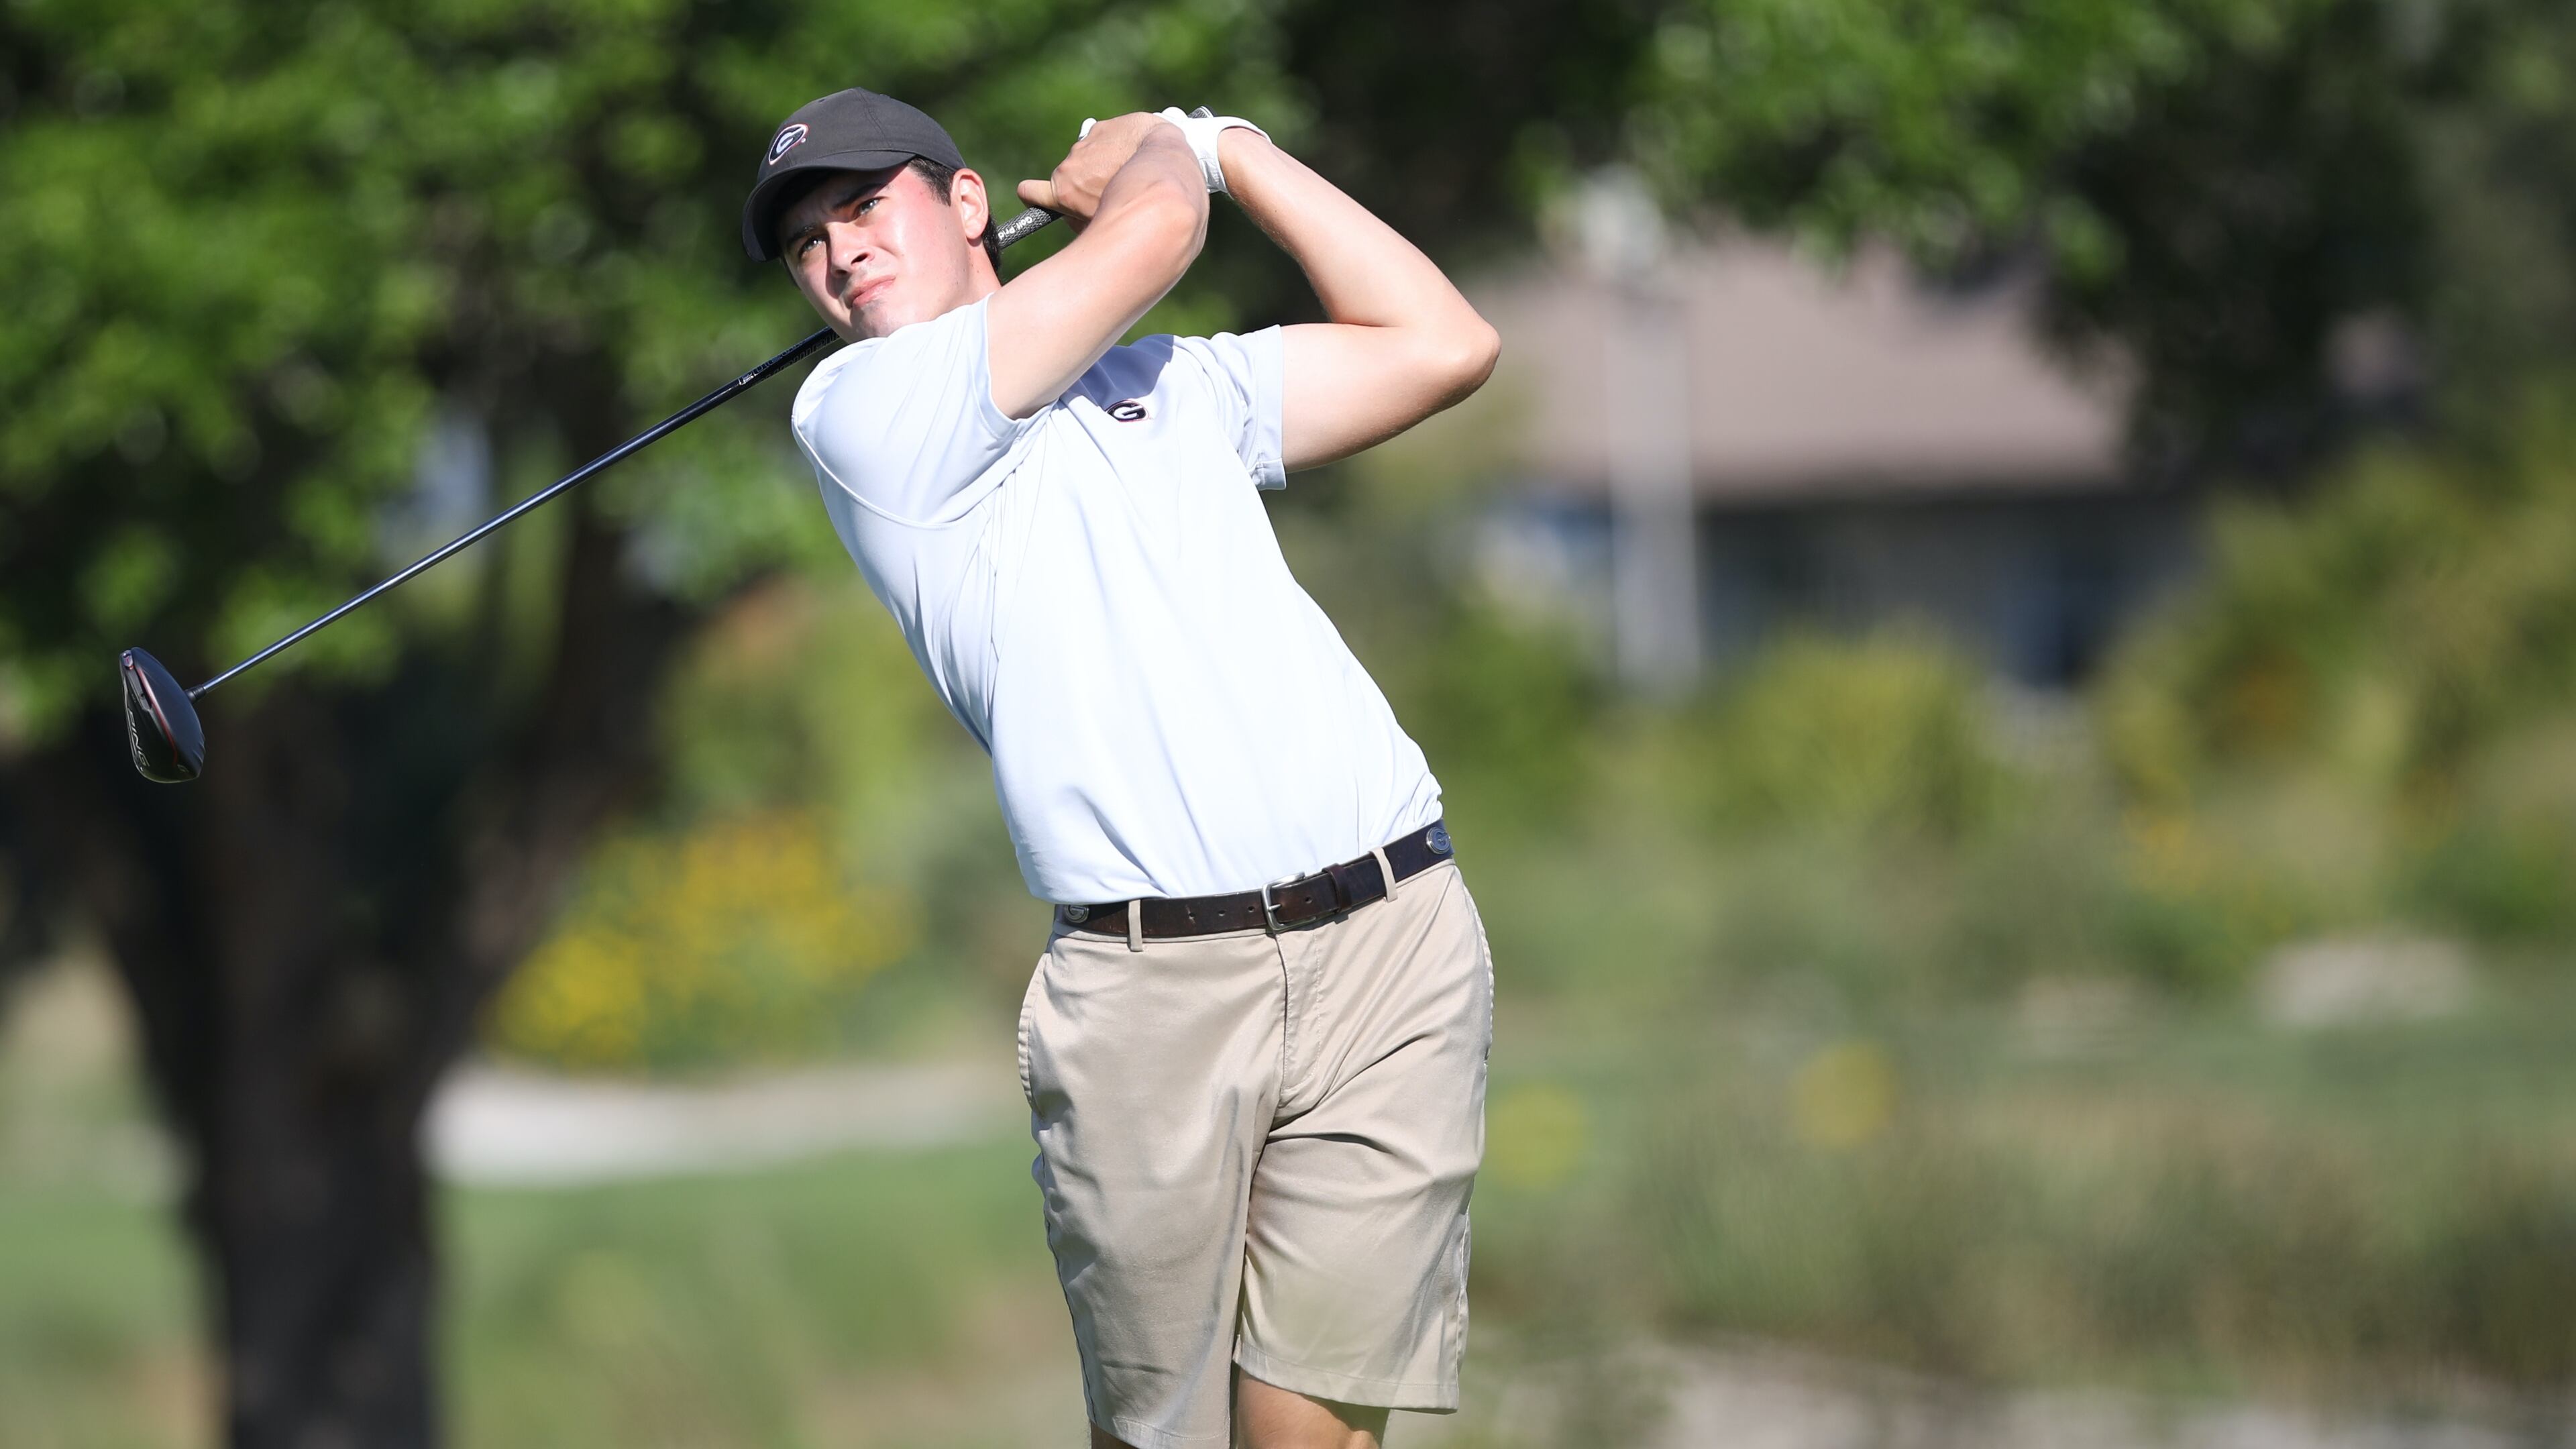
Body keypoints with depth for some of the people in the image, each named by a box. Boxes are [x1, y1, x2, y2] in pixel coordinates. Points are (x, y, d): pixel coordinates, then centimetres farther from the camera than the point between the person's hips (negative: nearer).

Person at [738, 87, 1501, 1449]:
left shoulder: (1177, 383, 25)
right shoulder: (860, 412, 5)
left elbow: (1443, 346, 19)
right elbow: (1151, 230, 0)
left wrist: (1233, 146, 23)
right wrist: (1163, 152, 23)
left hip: (1389, 939, 3)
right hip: (1151, 982, -3)